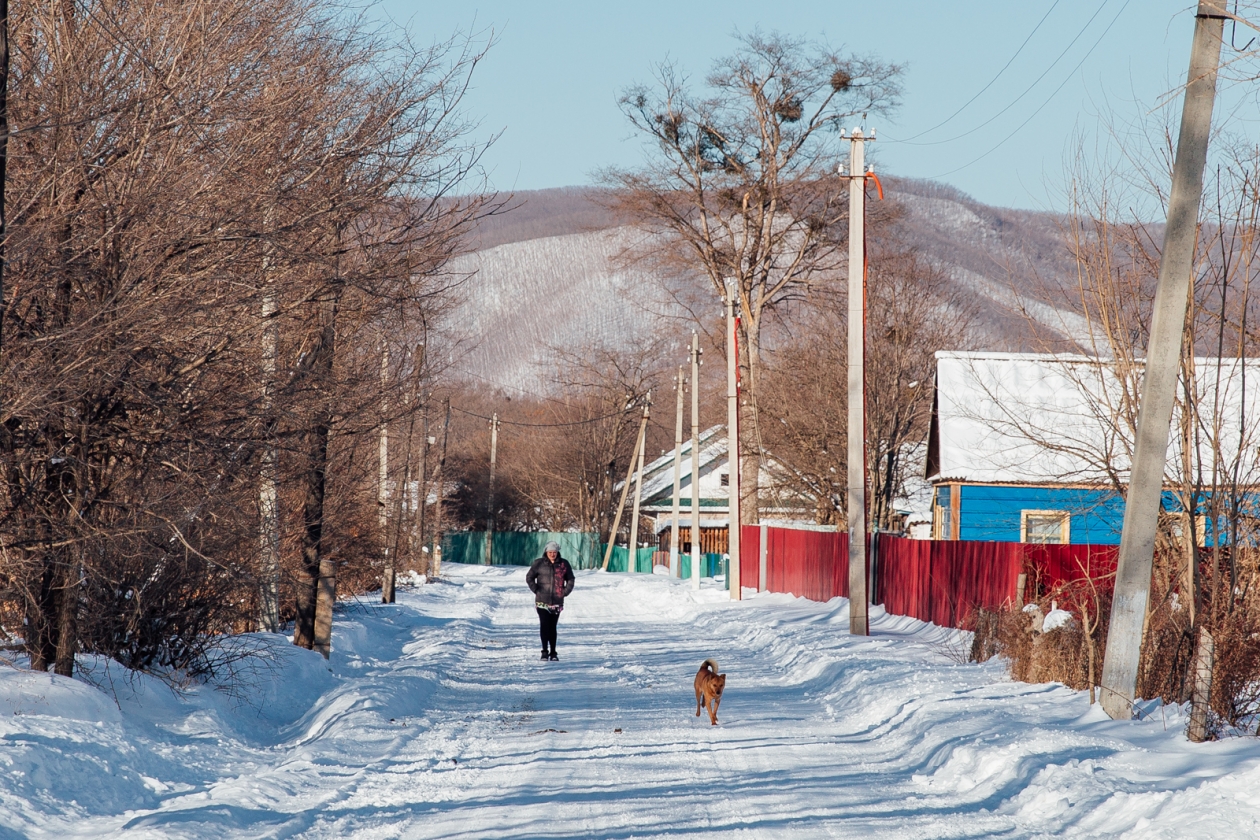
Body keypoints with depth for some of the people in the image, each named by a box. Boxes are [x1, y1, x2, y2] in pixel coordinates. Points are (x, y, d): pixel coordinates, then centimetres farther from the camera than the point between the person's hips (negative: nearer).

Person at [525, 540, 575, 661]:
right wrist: (536, 590, -2)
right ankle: (545, 651, -3)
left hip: (557, 601, 1)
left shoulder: (564, 564, 4)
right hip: (542, 601, -1)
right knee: (544, 626, -8)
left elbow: (570, 580, 14)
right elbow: (529, 577, 7)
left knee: (553, 627, 6)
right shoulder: (539, 563, 0)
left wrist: (565, 592, 3)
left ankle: (553, 652, 11)